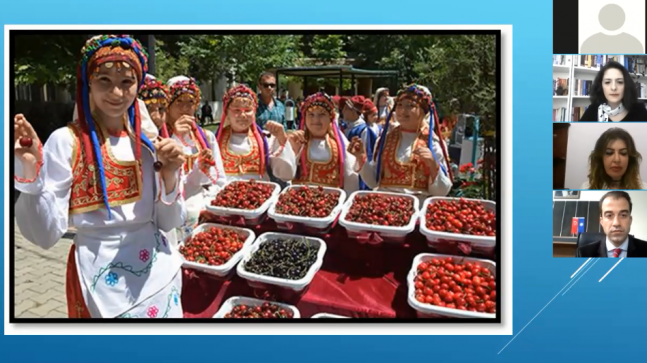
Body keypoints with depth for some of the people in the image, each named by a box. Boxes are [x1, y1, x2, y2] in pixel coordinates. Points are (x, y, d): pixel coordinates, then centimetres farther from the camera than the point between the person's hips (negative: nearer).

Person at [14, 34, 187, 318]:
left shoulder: (147, 139, 2)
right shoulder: (66, 141, -11)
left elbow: (168, 223, 2)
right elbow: (45, 235, -14)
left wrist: (169, 176, -15)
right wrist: (30, 170, -26)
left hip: (161, 270, 5)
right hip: (103, 277, -4)